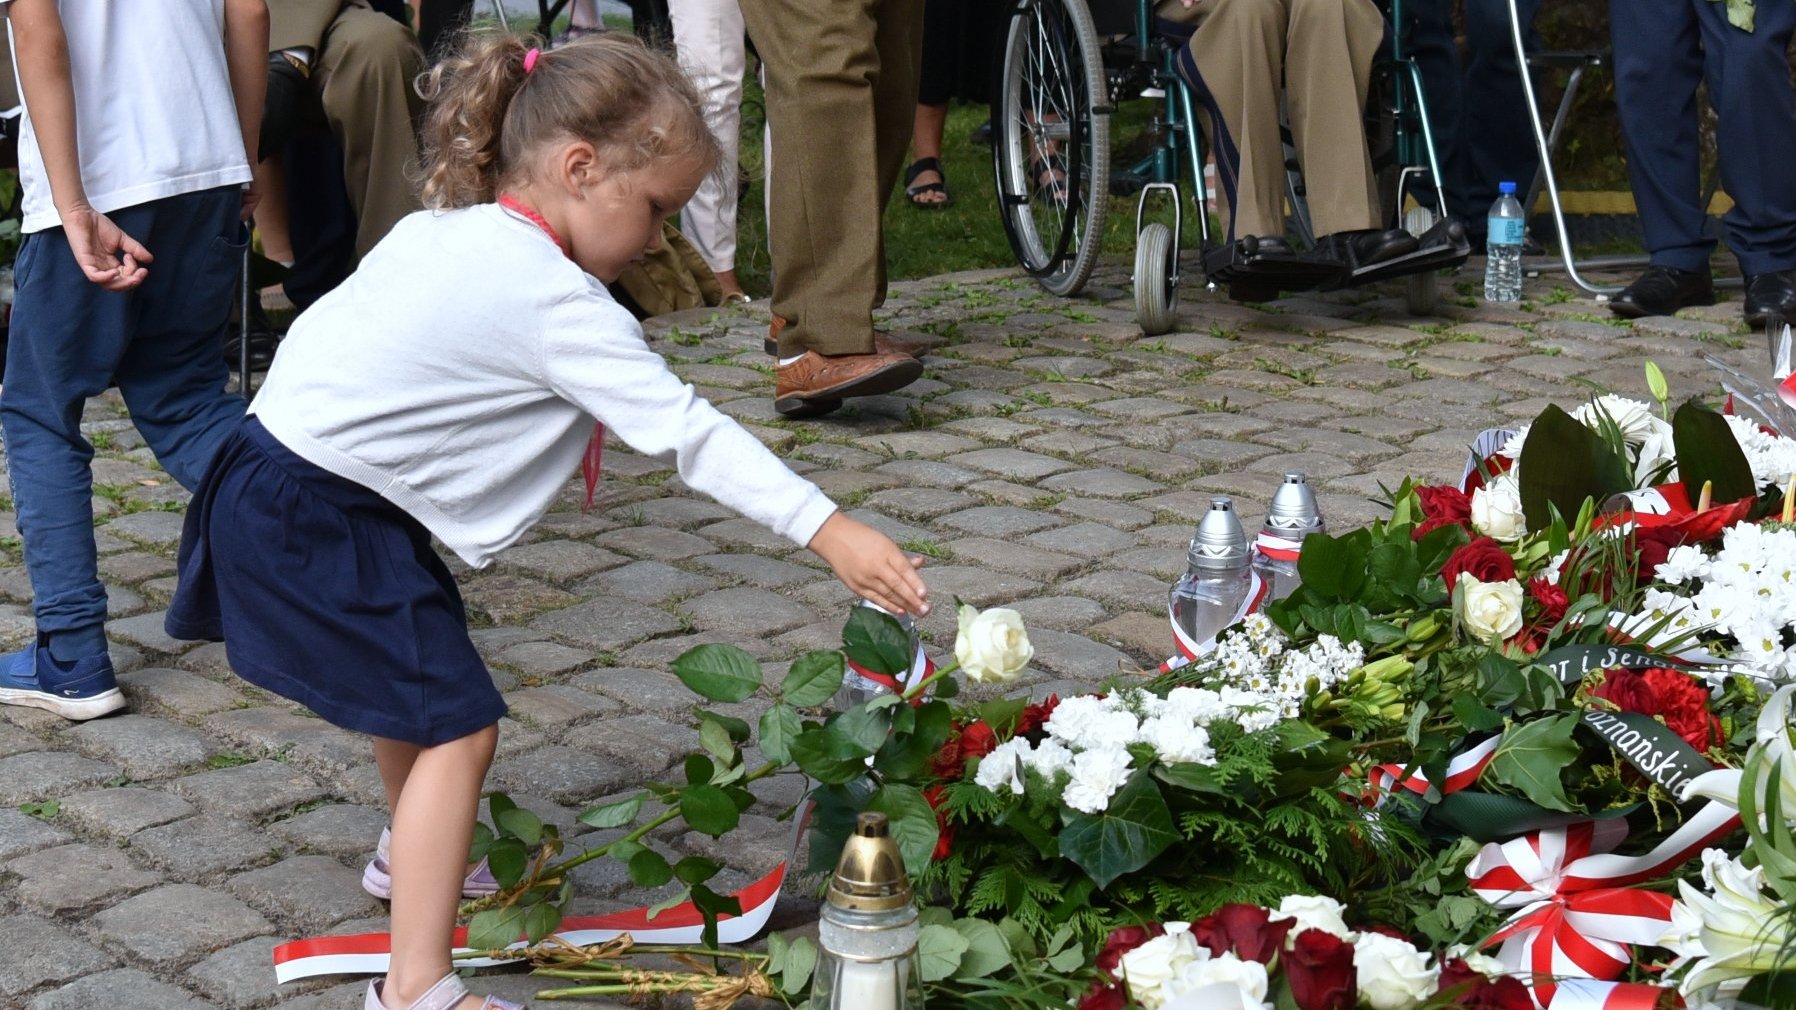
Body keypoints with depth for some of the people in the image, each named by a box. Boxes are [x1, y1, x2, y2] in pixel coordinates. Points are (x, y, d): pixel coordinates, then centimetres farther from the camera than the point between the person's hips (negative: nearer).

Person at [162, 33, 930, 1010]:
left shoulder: (443, 228, 6)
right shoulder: (556, 302, -21)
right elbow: (684, 430, -25)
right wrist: (827, 531, -26)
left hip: (282, 458, 10)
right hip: (314, 517, -10)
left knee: (416, 681, 29)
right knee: (456, 726, -10)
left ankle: (416, 854, 52)